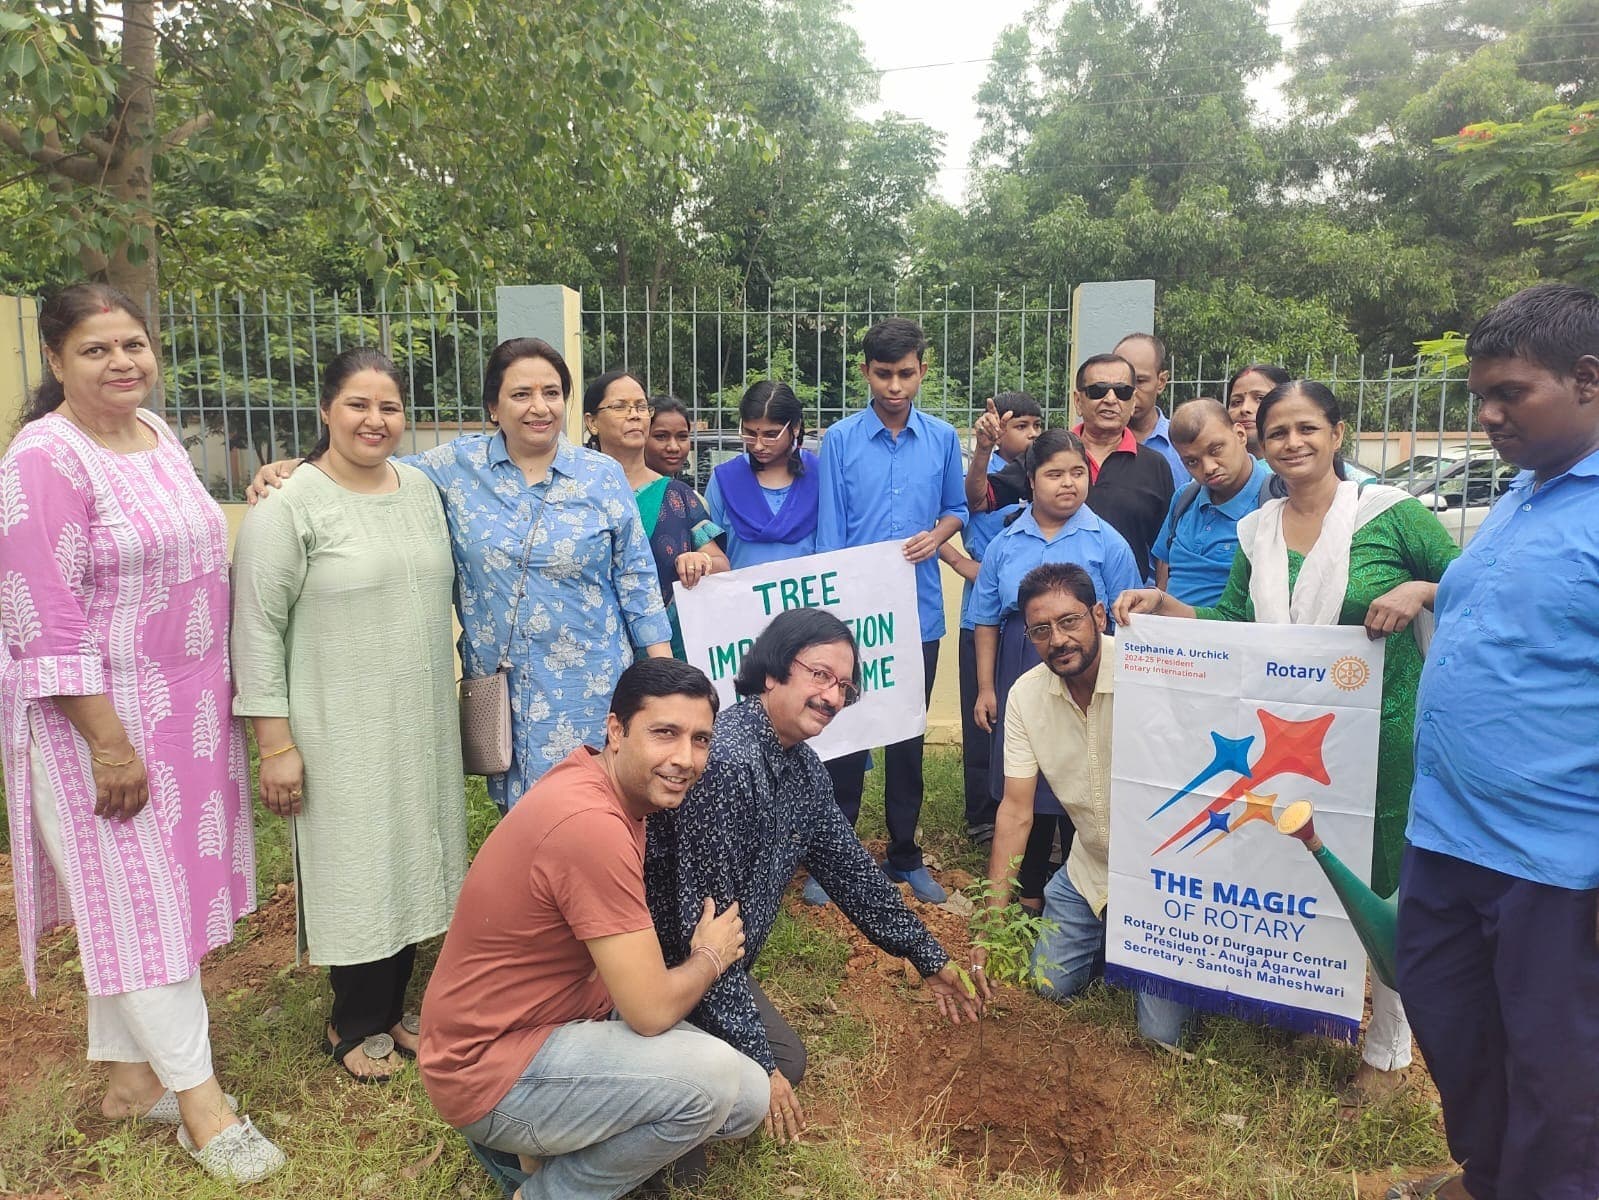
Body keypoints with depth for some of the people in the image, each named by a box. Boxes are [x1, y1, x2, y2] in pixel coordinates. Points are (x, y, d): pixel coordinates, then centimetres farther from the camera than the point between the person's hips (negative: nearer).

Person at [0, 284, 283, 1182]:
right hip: (100, 715, -8)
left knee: (160, 887, 15)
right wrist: (109, 744, -20)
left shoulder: (158, 436, 8)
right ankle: (198, 1099, 14)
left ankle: (131, 1074, 31)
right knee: (136, 897, 2)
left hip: (187, 710, 8)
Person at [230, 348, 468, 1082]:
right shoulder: (287, 506, -12)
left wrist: (456, 692, 17)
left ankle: (392, 1009, 34)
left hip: (421, 725, 6)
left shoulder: (421, 489, 6)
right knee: (356, 871, 6)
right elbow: (257, 629, -12)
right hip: (340, 732, -6)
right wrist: (276, 742, -14)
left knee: (411, 864, 15)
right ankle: (355, 1025, 27)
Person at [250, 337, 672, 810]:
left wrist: (662, 666, 0)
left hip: (587, 686, -1)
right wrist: (291, 466, -6)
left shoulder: (603, 476, 0)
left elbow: (635, 577, 2)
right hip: (498, 684, 1)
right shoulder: (459, 465, 1)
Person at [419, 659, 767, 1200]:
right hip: (488, 1069, -9)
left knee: (749, 1100, 4)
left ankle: (541, 1144, 13)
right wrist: (710, 956, -8)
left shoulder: (593, 777, 0)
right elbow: (652, 1009, -26)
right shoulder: (590, 825, -30)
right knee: (712, 1078, -26)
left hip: (569, 1017, 9)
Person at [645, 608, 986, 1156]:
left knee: (786, 1059, 15)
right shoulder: (725, 761, -31)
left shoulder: (803, 767, 0)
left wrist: (930, 959, 14)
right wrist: (757, 1063, -24)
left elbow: (849, 868, 11)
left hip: (718, 966, 9)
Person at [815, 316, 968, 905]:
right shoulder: (840, 439, -3)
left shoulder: (943, 438, 4)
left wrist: (935, 536, -7)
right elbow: (829, 532, -3)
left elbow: (955, 509, 15)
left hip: (919, 612, 2)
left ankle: (905, 854, 26)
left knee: (908, 738, 12)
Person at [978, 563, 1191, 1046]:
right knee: (1049, 983, 13)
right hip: (1087, 871, 5)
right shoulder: (1026, 694, -9)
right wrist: (994, 918, -9)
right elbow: (1016, 810, -7)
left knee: (1162, 1033, -3)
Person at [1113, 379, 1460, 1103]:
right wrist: (1167, 608, -2)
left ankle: (1388, 1054, 25)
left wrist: (1419, 591, -23)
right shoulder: (1256, 532, 6)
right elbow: (1233, 626, 11)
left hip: (1378, 735, -5)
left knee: (1382, 888, 6)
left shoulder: (1390, 512, -9)